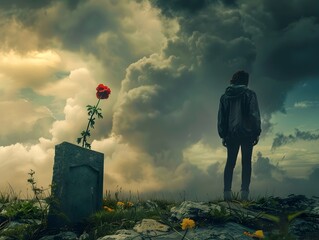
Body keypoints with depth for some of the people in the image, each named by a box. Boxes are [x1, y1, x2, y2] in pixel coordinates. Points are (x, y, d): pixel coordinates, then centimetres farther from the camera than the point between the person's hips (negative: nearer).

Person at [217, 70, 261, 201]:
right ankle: (244, 192, -6)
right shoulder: (249, 94, -2)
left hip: (231, 134, 3)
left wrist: (223, 135, 13)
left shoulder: (225, 96, 10)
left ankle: (227, 192, 0)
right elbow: (255, 114, -7)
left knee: (230, 162, 7)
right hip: (247, 133, -3)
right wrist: (257, 133, -2)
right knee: (246, 162, 2)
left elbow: (221, 117, 9)